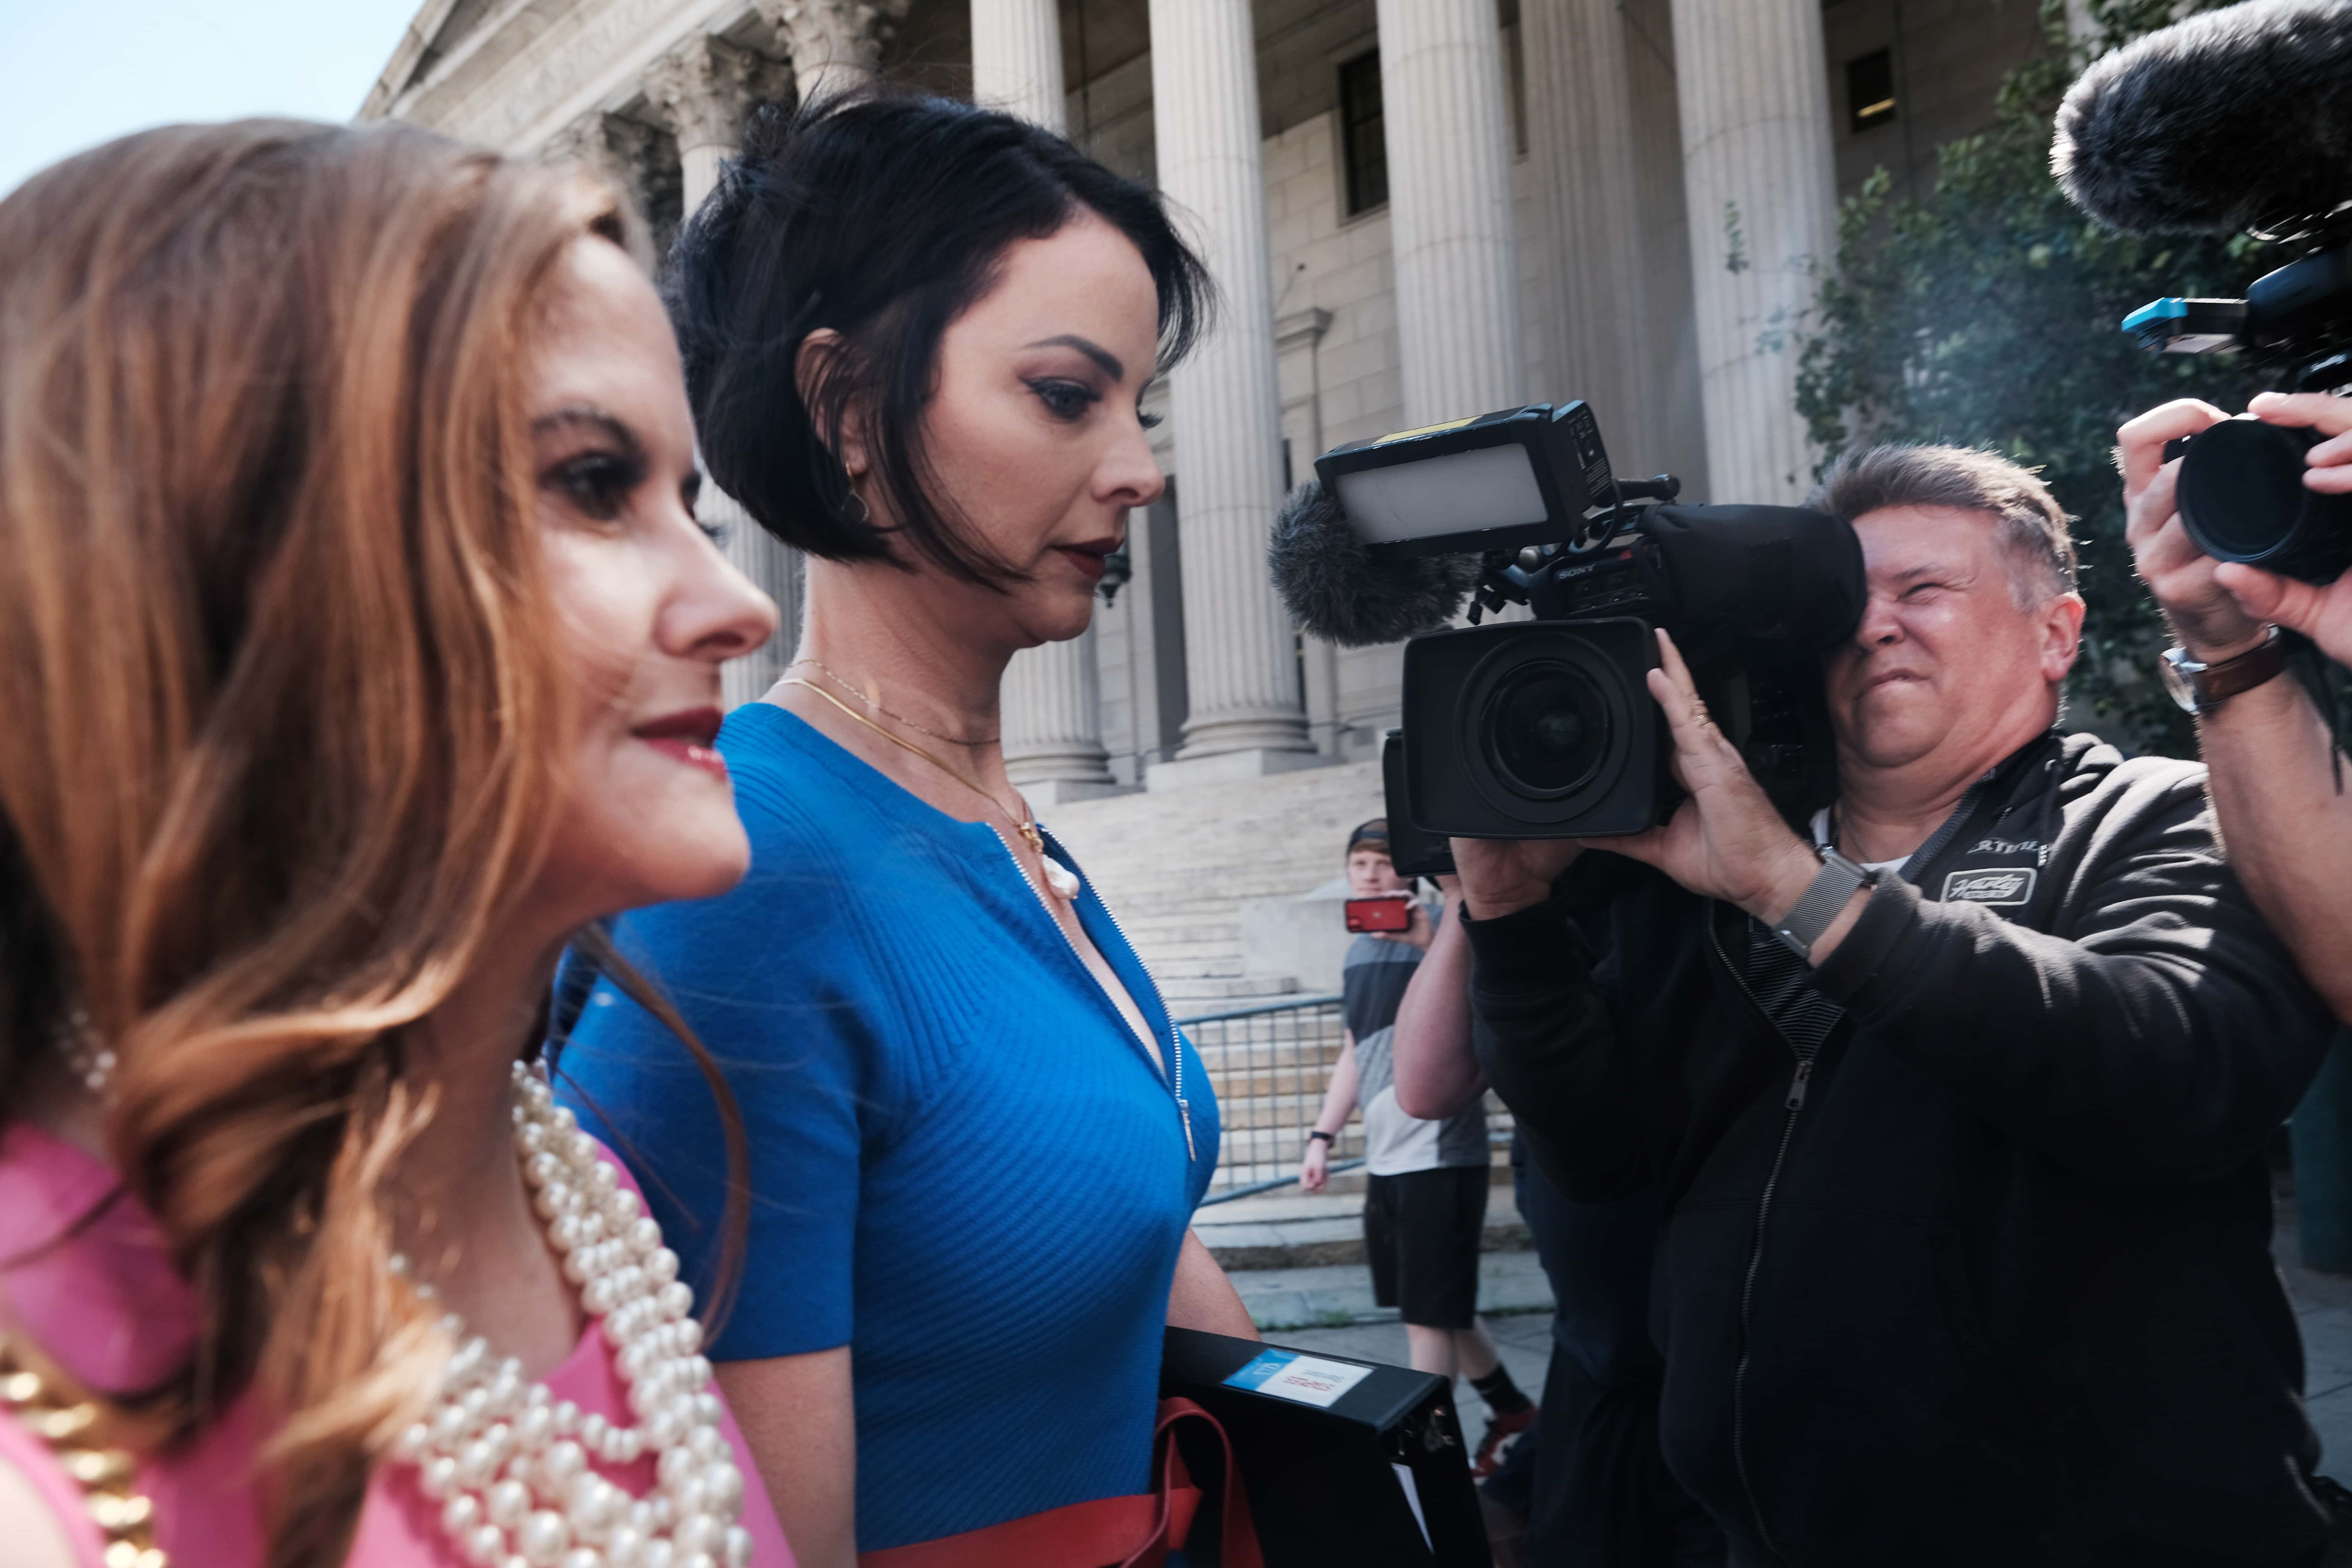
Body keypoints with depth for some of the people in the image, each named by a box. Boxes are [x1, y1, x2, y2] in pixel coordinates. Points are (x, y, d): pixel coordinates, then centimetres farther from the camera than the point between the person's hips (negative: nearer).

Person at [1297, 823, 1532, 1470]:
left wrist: (1430, 946, -33)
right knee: (1440, 1308, 18)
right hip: (1385, 1159, 8)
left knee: (1429, 1315, -2)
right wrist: (1322, 1136, 16)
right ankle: (1511, 1410, 37)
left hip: (1441, 1152, -8)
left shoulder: (1440, 931, -9)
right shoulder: (1356, 953, 13)